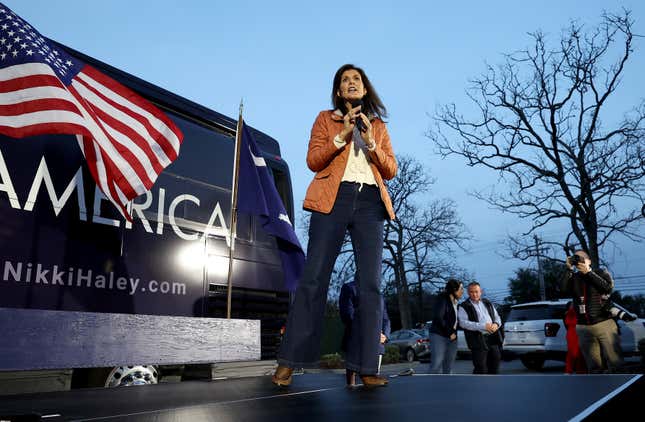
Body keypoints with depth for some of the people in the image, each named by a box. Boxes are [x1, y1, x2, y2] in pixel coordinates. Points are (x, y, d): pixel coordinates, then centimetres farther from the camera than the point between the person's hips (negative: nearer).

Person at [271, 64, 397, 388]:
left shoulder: (378, 125, 23)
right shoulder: (325, 119, 18)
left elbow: (391, 170, 12)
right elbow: (313, 161, 4)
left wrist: (370, 142, -2)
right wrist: (342, 136, -6)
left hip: (370, 202, 3)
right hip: (333, 199, -2)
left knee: (370, 284, -4)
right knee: (313, 278, -7)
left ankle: (367, 368, 1)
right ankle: (288, 361, -1)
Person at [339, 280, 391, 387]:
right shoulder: (349, 288, 6)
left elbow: (385, 319, 19)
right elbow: (347, 314, -8)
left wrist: (384, 335, -3)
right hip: (355, 344, -5)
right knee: (352, 386, -2)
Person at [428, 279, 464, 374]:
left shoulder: (456, 303, 16)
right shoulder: (443, 299, -6)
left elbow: (456, 321, 18)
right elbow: (438, 318, -14)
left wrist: (454, 333, 1)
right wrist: (450, 332, -11)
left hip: (452, 338, 7)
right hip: (439, 335, -7)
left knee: (448, 368, 6)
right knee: (436, 366, -10)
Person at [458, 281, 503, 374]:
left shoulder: (488, 303, 19)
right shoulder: (464, 307, 0)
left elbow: (497, 317, 20)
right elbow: (463, 322, -13)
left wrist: (496, 324, -5)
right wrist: (483, 326, -21)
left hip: (493, 339, 6)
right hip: (479, 340, -6)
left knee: (494, 366, 11)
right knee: (481, 369, -7)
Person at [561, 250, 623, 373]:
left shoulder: (601, 273, 8)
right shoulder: (573, 277, 11)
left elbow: (608, 287, -11)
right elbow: (564, 289, -7)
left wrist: (588, 272, -13)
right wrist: (569, 269, -12)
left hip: (604, 323, -2)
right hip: (583, 327, 2)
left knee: (615, 362, -6)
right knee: (593, 366, 3)